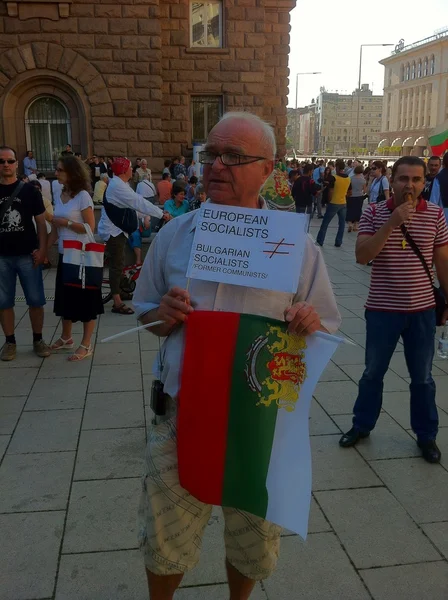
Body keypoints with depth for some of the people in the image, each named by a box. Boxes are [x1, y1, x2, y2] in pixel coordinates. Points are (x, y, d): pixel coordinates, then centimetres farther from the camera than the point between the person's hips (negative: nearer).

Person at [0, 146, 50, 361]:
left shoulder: (29, 190, 2)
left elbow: (41, 222, 4)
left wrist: (42, 249, -6)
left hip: (27, 254, -1)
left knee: (36, 300, 4)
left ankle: (38, 339, 18)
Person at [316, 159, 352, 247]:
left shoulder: (334, 178, -14)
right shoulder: (348, 179, 3)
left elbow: (330, 192, -13)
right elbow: (350, 192, 13)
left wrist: (329, 201, 0)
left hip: (334, 203, -4)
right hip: (343, 203, 5)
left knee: (325, 223, 5)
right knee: (342, 223, 11)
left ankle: (320, 241, 8)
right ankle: (338, 242, 11)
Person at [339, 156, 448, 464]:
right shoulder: (374, 213, -6)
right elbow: (362, 256, -17)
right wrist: (392, 223, -24)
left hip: (422, 310, 1)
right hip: (382, 309, -1)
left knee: (422, 377, 13)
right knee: (373, 372, 14)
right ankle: (362, 425, 33)